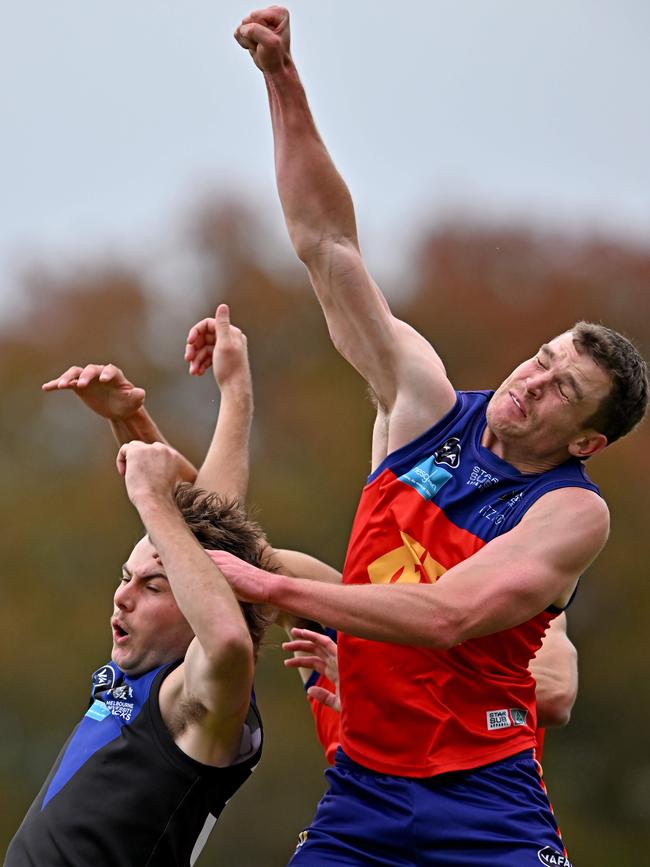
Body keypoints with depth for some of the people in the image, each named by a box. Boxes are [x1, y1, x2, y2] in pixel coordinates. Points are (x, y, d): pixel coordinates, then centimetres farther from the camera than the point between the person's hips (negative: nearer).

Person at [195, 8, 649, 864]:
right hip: (361, 788, 4)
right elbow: (330, 247, 3)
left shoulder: (574, 512, -8)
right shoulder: (431, 405, 5)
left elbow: (447, 616, -22)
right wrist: (284, 83, -5)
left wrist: (271, 585, -22)